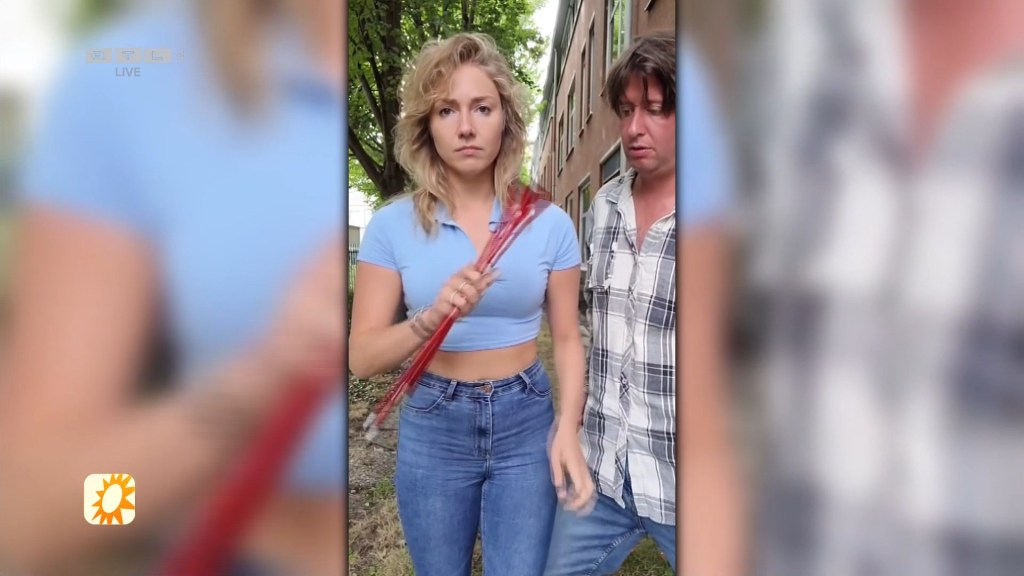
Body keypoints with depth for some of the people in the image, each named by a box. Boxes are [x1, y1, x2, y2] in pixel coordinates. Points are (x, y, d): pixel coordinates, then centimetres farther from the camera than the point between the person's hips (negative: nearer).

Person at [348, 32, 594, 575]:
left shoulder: (549, 223, -6)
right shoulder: (392, 225, -8)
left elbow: (566, 339, 0)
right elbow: (361, 357, -9)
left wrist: (569, 429, -16)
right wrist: (429, 320, -28)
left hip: (525, 424, 0)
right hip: (432, 429, 1)